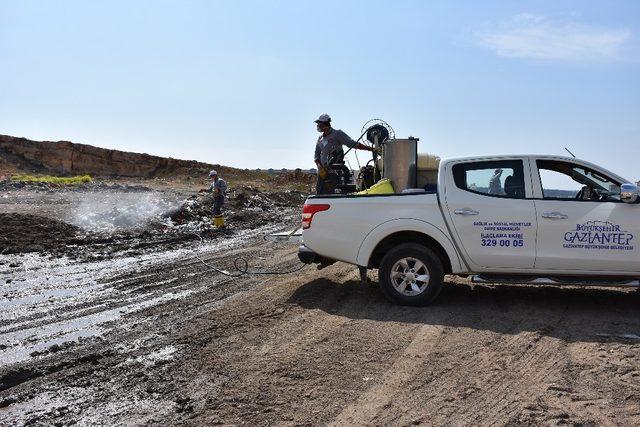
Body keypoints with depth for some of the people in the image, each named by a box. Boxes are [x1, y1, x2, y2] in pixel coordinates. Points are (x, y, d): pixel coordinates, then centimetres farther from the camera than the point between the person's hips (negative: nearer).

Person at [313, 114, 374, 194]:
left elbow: (352, 144, -6)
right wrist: (319, 167, -4)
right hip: (323, 171, 6)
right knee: (319, 193, 3)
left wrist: (370, 148, -14)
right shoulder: (320, 138, 18)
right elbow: (316, 155, 16)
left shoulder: (337, 133, 0)